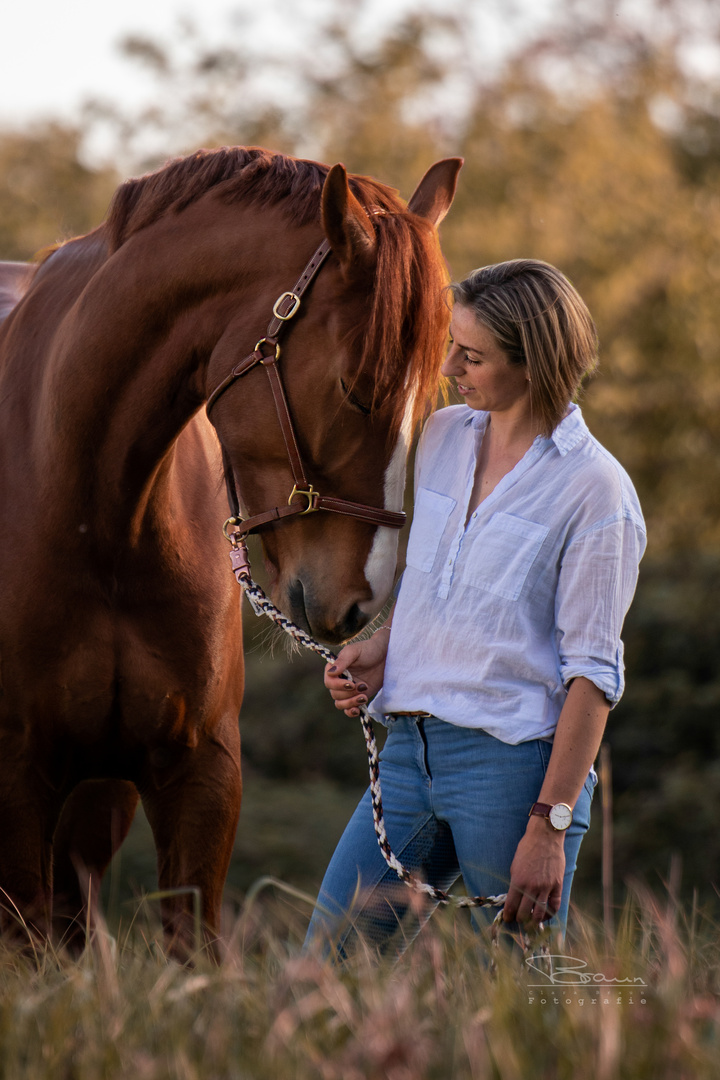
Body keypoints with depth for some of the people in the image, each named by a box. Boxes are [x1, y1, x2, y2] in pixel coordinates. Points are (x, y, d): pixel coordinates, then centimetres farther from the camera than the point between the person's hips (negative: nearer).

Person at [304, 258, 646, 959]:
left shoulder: (596, 490, -10)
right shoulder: (441, 437, 10)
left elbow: (592, 672, -12)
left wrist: (549, 826, -17)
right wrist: (381, 651, 3)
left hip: (512, 761, -7)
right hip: (409, 748, 7)